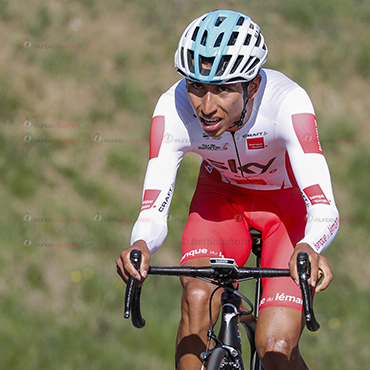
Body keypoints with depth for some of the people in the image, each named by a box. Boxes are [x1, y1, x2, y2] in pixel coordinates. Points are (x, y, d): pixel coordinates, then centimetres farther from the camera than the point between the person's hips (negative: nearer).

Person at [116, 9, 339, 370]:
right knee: (197, 296, -28)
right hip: (222, 196, 2)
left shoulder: (287, 102, -36)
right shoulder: (173, 109, -30)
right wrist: (140, 246, -56)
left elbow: (324, 208, -44)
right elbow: (153, 212, -33)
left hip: (287, 204, -2)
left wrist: (308, 250, -66)